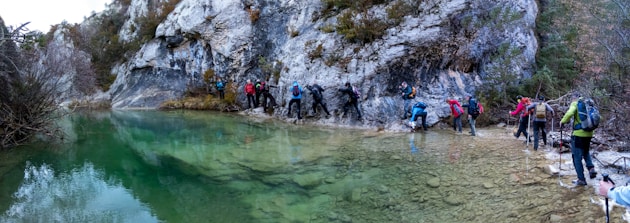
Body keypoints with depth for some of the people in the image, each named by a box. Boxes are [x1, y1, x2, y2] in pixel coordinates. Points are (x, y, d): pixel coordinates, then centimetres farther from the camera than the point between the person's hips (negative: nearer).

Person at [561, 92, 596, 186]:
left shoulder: (575, 104, -7)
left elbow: (569, 113, -27)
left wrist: (563, 121, -11)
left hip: (579, 133, -6)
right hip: (589, 133, 6)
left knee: (577, 156, 3)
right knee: (586, 152, 29)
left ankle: (581, 179, 5)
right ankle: (591, 168, 7)